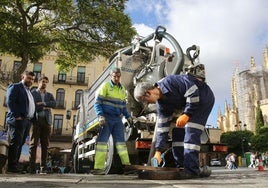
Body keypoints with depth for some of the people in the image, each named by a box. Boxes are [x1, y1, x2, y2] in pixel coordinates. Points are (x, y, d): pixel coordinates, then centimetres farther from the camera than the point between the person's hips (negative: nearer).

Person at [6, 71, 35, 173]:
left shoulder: (29, 91, 26)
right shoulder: (15, 87, 1)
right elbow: (10, 102, -11)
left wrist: (30, 118, 12)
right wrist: (17, 116, -17)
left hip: (27, 121, 8)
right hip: (18, 120, -8)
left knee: (20, 144, 7)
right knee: (15, 143, -7)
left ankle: (15, 165, 10)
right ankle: (11, 166, -4)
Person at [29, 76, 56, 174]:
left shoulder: (49, 95, 20)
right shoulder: (32, 93, 10)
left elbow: (54, 104, 0)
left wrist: (42, 103, -8)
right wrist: (45, 108, -3)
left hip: (46, 121, 3)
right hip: (36, 120, -3)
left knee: (45, 145, 0)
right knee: (33, 144, -5)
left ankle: (43, 168, 1)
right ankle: (32, 167, -4)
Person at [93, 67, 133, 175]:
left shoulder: (122, 90, 17)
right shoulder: (105, 86, -2)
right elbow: (97, 103, -6)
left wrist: (128, 116, 12)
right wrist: (100, 116, -20)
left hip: (117, 119, 5)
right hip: (106, 118, -5)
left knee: (121, 141, 4)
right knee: (102, 141, -8)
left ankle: (126, 165, 7)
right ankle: (99, 168, -8)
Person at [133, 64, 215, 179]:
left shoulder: (168, 82, -27)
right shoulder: (161, 104, -3)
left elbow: (193, 91, -29)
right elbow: (162, 127, -2)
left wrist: (186, 114, -30)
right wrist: (158, 151, -6)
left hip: (203, 97, -9)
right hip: (189, 103, 9)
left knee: (191, 130, -19)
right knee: (177, 131, 2)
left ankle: (191, 169, -15)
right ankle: (180, 167, 9)